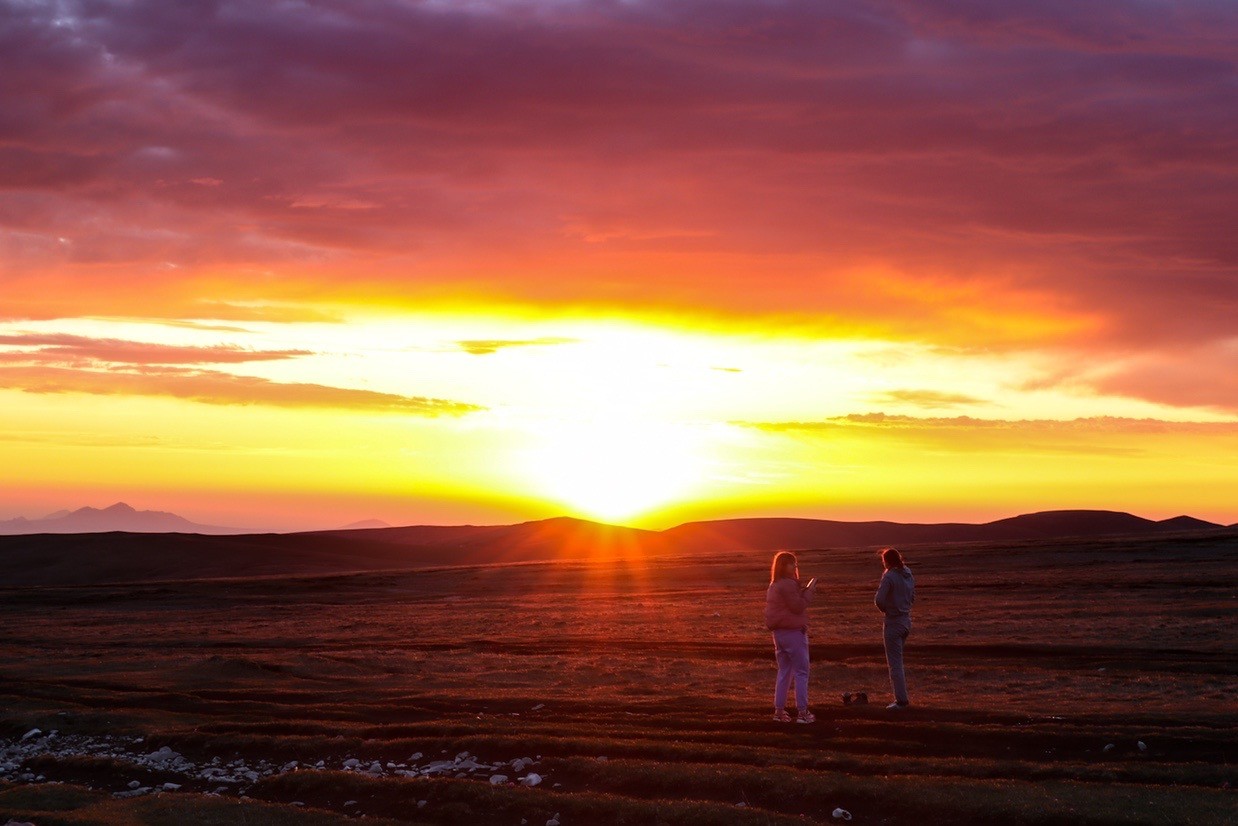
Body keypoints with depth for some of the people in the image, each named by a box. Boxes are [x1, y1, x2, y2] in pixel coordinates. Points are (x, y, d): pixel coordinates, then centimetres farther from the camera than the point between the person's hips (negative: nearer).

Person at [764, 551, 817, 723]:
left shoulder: (774, 586, 14)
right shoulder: (787, 585, -17)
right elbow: (798, 606, -17)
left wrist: (805, 590, 8)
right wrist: (810, 590, -10)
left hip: (779, 632, 9)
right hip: (793, 632, -9)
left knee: (784, 671, 14)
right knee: (801, 672, -3)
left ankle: (779, 710, 14)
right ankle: (802, 712, -3)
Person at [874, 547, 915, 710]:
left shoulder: (889, 576, -17)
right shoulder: (908, 575, 7)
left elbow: (879, 600, -23)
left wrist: (885, 609, -4)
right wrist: (902, 605, 9)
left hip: (893, 622, -8)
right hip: (907, 620, 8)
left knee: (895, 663, -2)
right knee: (897, 660, 20)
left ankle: (901, 700, -4)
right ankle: (901, 696, 23)